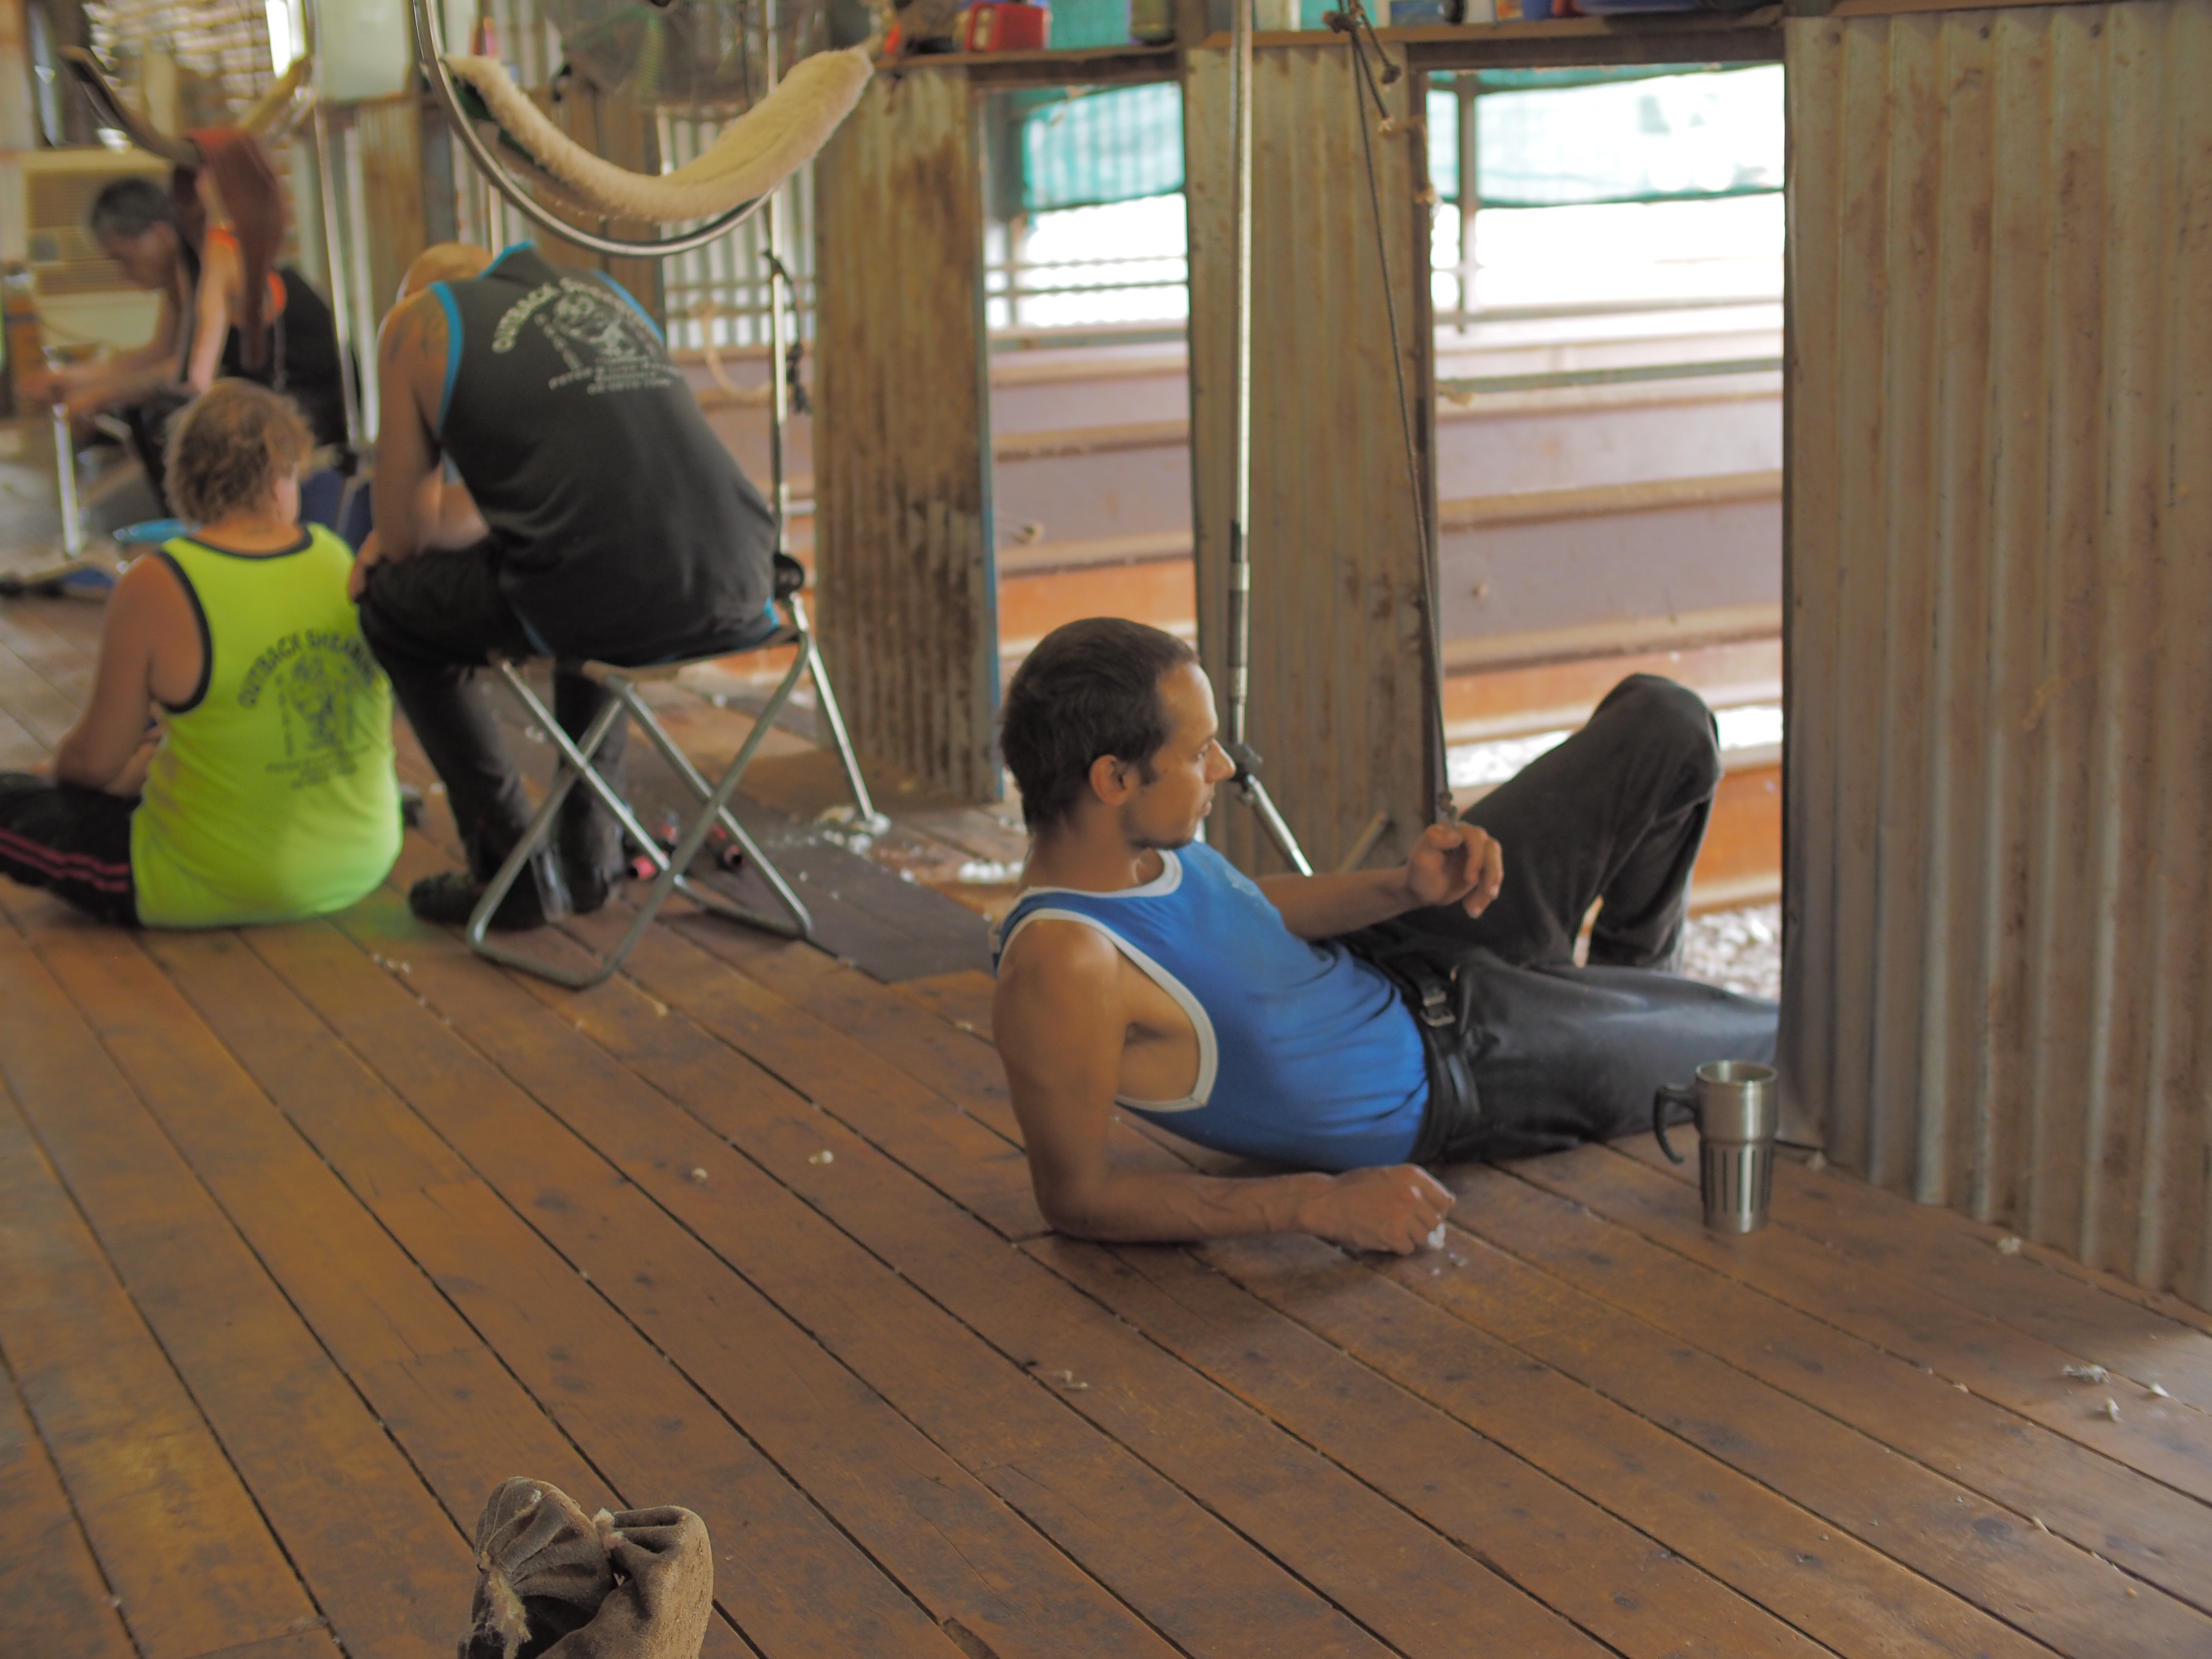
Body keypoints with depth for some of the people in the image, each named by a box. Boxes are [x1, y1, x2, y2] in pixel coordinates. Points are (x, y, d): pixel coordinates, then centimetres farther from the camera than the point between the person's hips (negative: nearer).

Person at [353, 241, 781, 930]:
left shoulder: (420, 318, 12)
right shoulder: (600, 291, 28)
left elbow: (407, 537, 15)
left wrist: (389, 543, 38)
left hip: (607, 609, -6)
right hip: (740, 597, 6)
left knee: (393, 604, 22)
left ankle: (514, 868, 22)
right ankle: (592, 846, 39)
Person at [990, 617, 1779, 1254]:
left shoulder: (1139, 838, -12)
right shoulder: (1059, 965, -38)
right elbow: (1076, 1196, -30)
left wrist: (1407, 888, -10)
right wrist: (1320, 1204, -32)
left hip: (1395, 956, 7)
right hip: (1440, 1091, -7)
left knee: (1667, 725, 9)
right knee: (1766, 1046, 13)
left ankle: (1628, 981, 35)